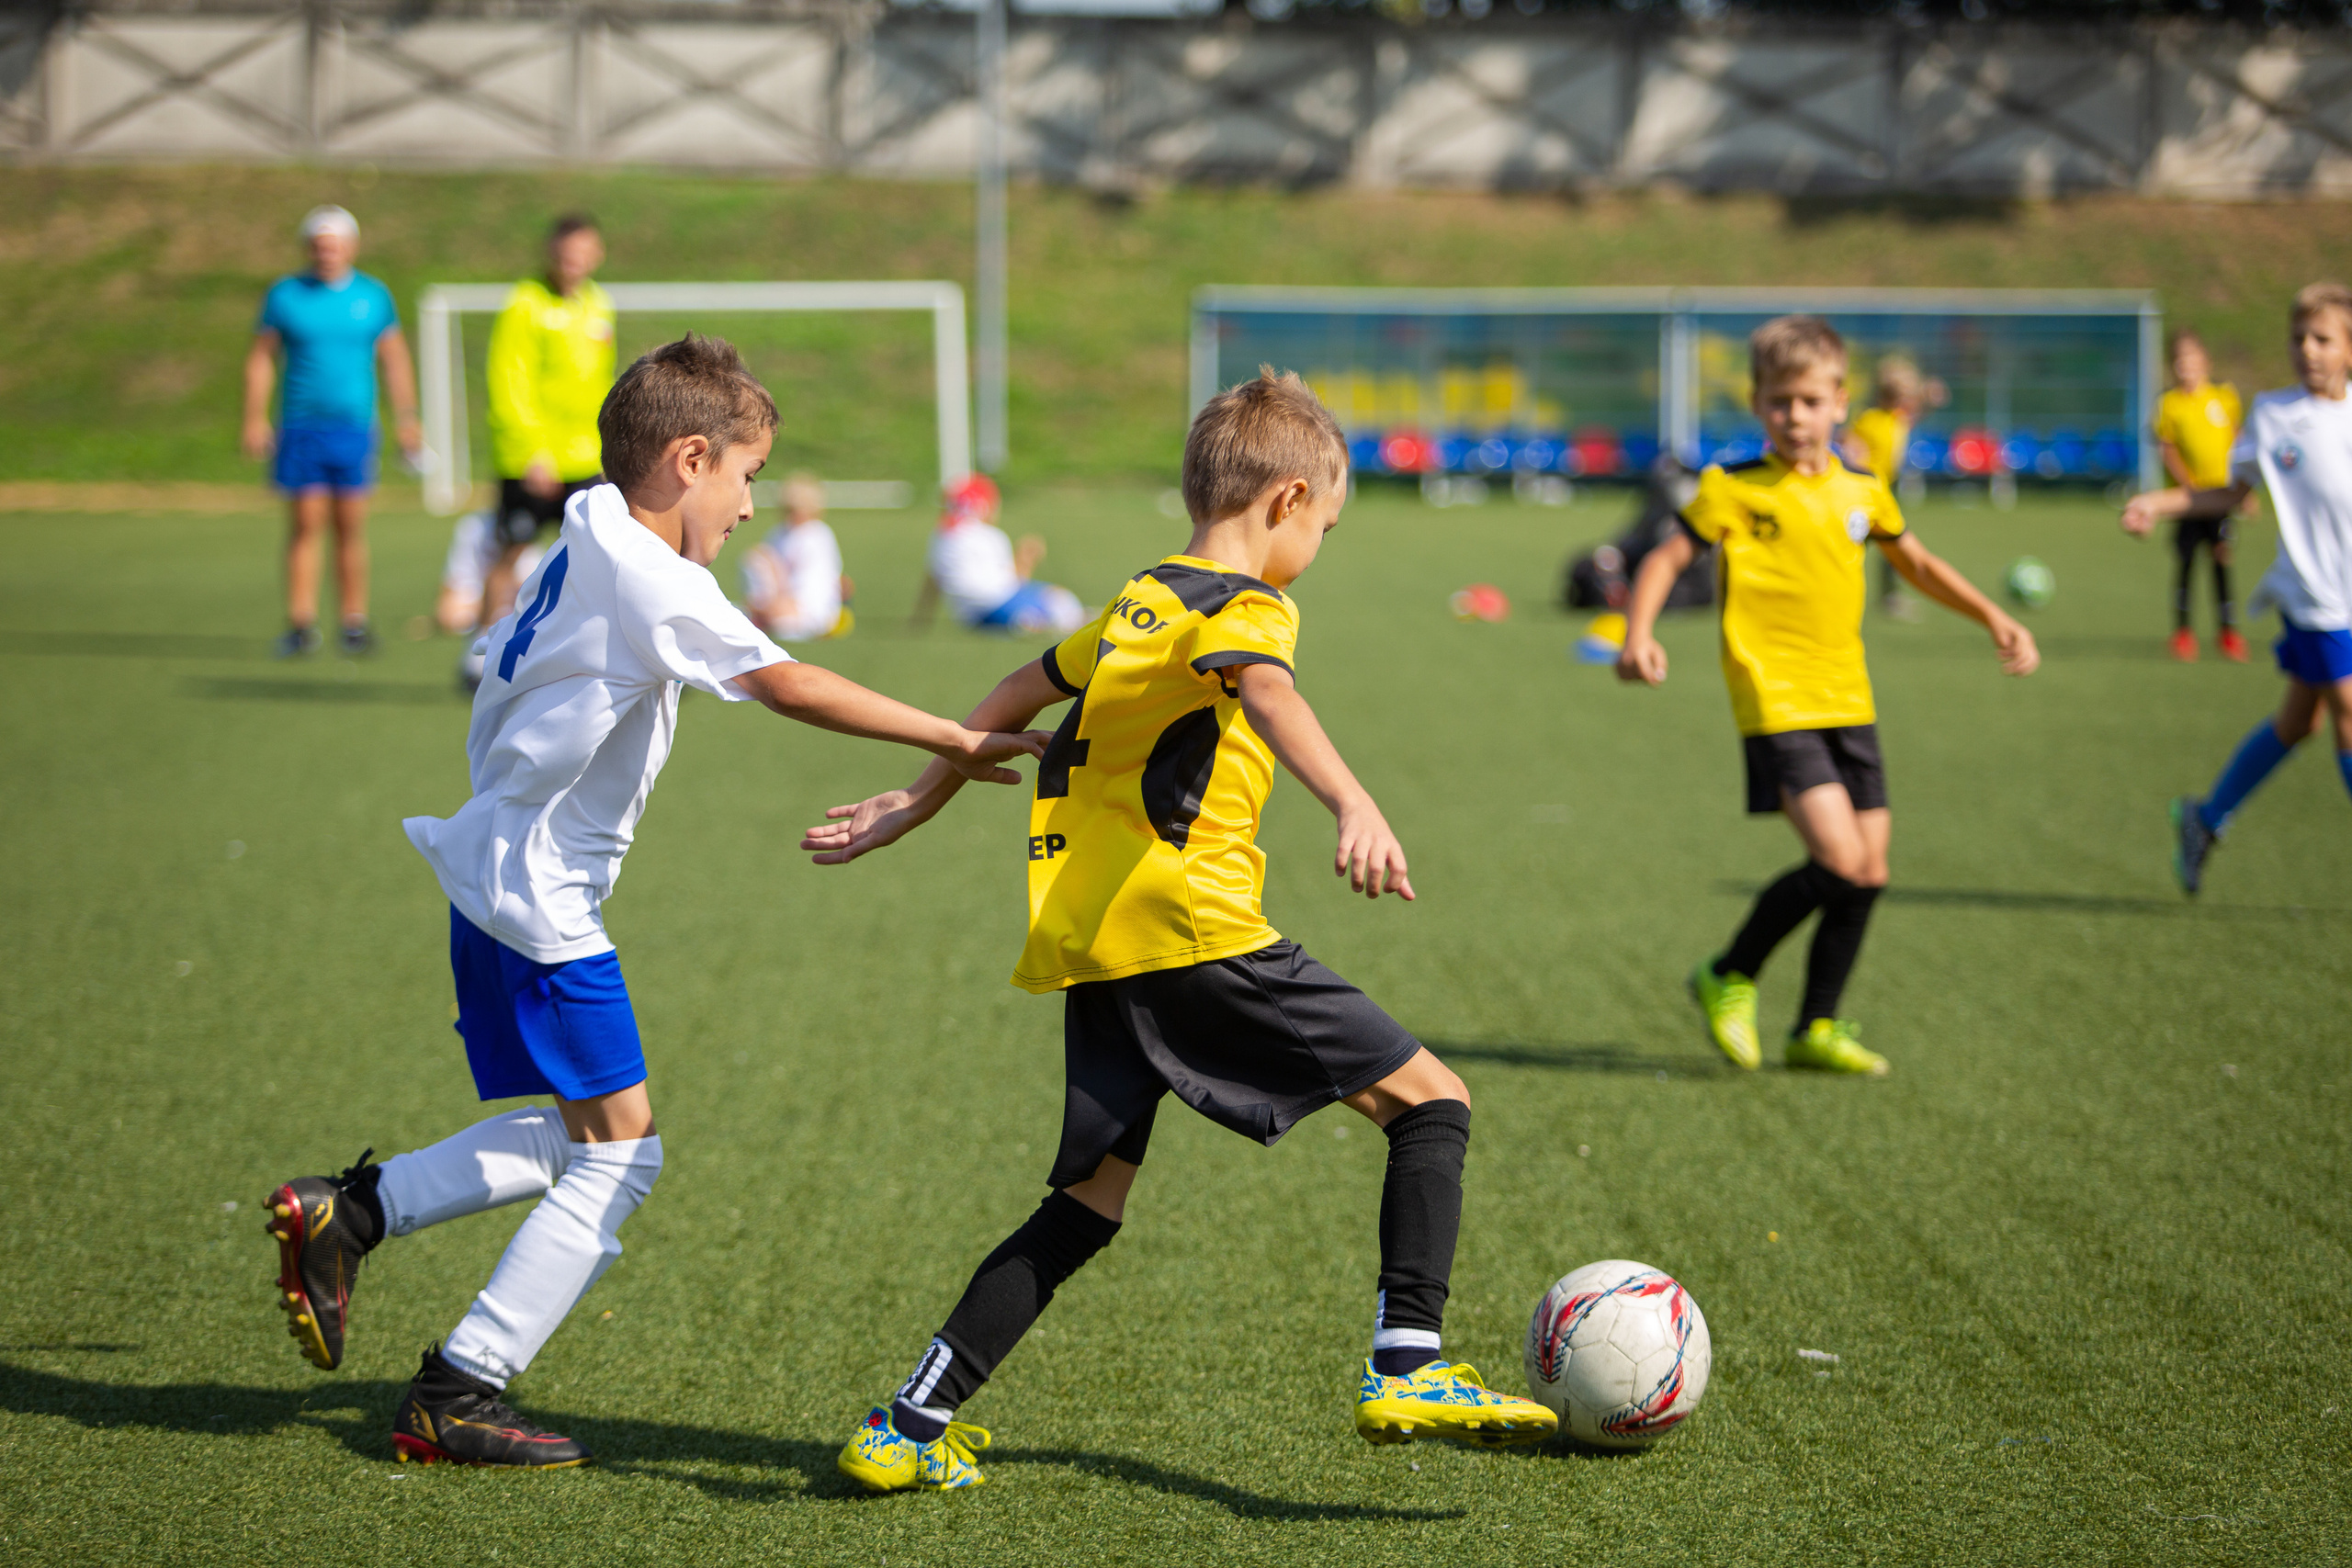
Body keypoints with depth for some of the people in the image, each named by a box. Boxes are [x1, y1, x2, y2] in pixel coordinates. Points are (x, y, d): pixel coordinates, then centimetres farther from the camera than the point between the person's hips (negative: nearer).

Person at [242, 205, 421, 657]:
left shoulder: (373, 295, 7)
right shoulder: (285, 294, 4)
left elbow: (395, 361, 12)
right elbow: (260, 358, 7)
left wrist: (406, 421, 8)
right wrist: (255, 419, 0)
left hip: (355, 429, 1)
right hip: (300, 429, -1)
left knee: (351, 528, 1)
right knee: (305, 526, -3)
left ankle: (355, 624, 7)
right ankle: (301, 625, -1)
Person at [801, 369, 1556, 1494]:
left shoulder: (1137, 605, 22)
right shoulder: (1244, 607, -3)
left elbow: (1018, 695, 34)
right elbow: (1266, 694, -26)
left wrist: (920, 802, 47)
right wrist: (1355, 808, -42)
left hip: (1082, 937, 8)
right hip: (1189, 928, -8)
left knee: (1087, 1204, 15)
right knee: (1428, 1102, -3)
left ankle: (909, 1428, 9)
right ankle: (1407, 1371, -16)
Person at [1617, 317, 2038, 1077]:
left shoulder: (1862, 491, 10)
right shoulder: (1735, 491, -5)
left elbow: (1918, 564, 25)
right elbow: (1667, 558, -1)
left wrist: (1994, 619, 18)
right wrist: (1638, 636, -17)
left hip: (1849, 702, 6)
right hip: (1777, 704, -6)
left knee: (1869, 870, 5)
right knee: (1840, 858, -19)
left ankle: (1817, 1028, 20)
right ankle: (1730, 979, 2)